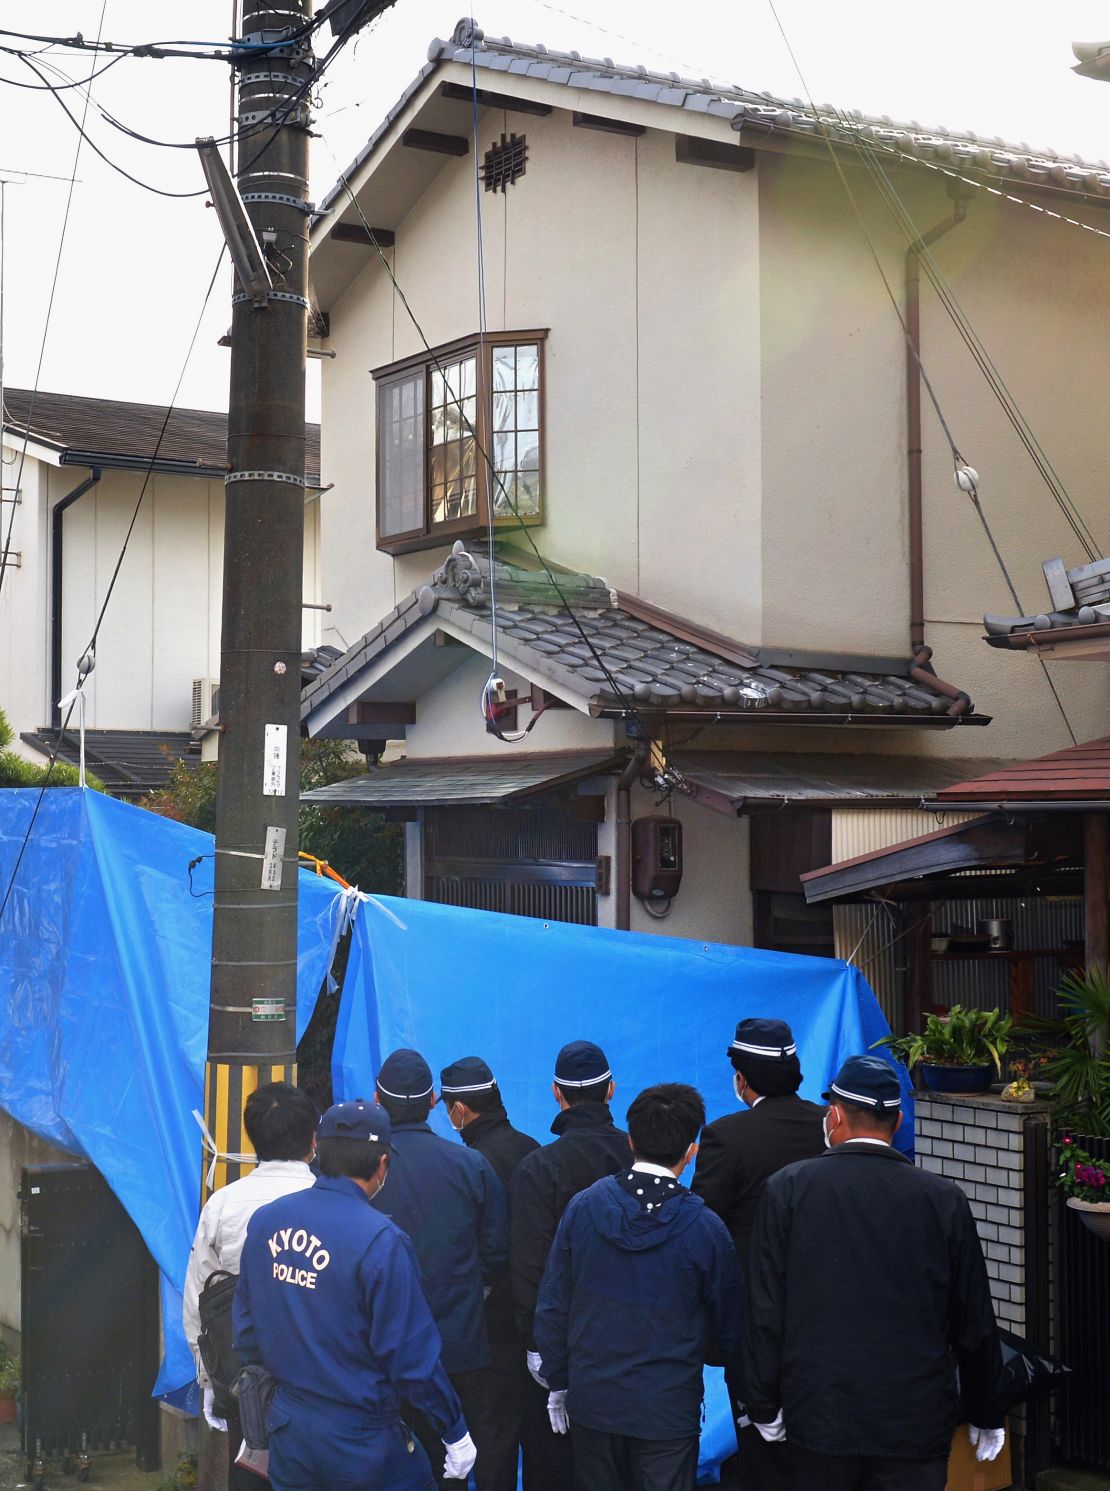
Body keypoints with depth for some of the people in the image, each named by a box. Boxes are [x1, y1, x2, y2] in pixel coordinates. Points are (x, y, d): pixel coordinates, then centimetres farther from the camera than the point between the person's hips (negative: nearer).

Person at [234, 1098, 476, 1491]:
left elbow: (246, 1328, 7)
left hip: (287, 1432, 6)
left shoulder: (264, 1221, -2)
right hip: (361, 1441, -5)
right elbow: (412, 1357, -17)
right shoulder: (380, 1240, -20)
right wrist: (455, 1432, -5)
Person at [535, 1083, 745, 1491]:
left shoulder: (582, 1206, -8)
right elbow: (729, 1324, -3)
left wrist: (558, 1382, 10)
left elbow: (551, 1307, -1)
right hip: (667, 1411, -2)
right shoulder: (705, 1228, -14)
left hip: (591, 1400, 3)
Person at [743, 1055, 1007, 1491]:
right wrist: (986, 1415, 15)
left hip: (818, 1416, 0)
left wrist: (764, 1406, 6)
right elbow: (975, 1323, 3)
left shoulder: (787, 1189, -6)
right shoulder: (944, 1200, -4)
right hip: (917, 1421, 0)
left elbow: (765, 1312, -4)